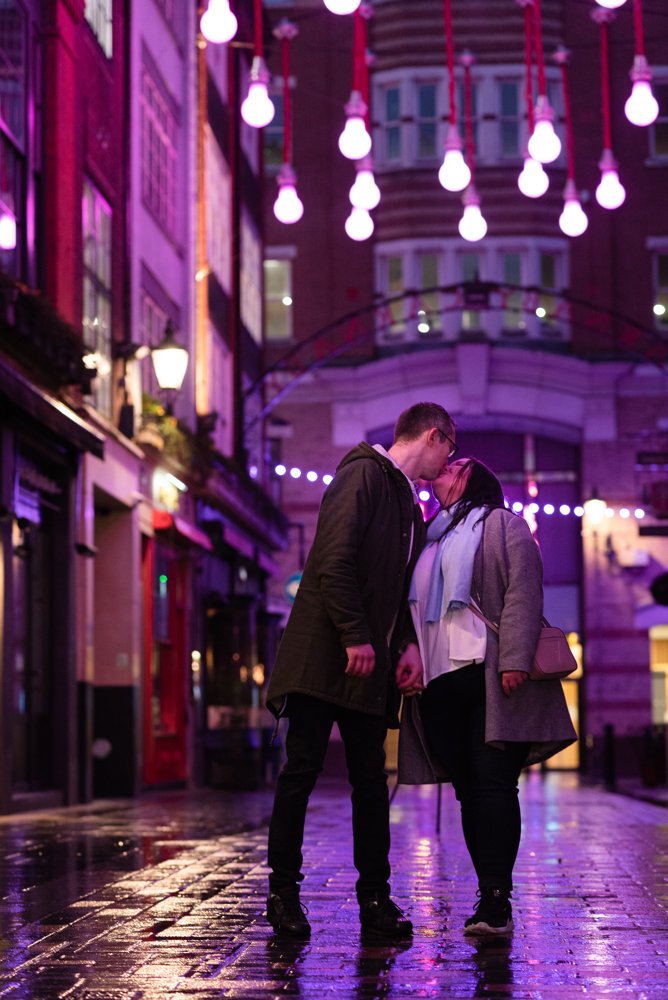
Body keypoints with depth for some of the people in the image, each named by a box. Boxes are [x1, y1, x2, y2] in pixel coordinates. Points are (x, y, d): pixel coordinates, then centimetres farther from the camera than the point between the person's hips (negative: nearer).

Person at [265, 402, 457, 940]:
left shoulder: (409, 504, 22)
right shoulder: (363, 474, -6)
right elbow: (335, 560, -16)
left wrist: (407, 647, 4)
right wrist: (355, 636, -19)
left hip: (369, 666, 8)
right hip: (324, 655, -8)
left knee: (371, 781, 6)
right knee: (302, 770, -4)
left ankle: (375, 897, 9)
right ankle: (283, 891, 5)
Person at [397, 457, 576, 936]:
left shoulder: (502, 524, 8)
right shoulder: (433, 539, 27)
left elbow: (523, 591, -5)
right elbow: (418, 608, 20)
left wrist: (515, 659, -18)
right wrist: (412, 650, -1)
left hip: (489, 675, -6)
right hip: (441, 680, 6)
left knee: (493, 783, -12)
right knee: (470, 790, 2)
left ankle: (496, 900, -14)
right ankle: (492, 899, 3)